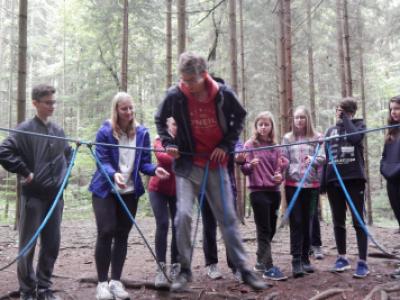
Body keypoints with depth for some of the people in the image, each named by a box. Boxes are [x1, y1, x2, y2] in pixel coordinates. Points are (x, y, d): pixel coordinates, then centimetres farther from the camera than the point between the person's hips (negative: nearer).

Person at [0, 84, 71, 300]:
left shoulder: (58, 131, 9)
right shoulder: (25, 129, -8)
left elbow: (67, 154, 25)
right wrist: (24, 172, -15)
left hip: (55, 196, 5)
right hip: (33, 195, -5)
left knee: (52, 244, 9)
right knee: (28, 245, 3)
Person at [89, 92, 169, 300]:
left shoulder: (142, 133, 0)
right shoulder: (105, 132, -10)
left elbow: (144, 163, 1)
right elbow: (102, 161, -15)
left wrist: (155, 170, -21)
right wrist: (113, 174, -35)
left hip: (130, 192, 4)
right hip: (104, 190, -3)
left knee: (122, 235, 7)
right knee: (106, 233, -9)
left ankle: (115, 281, 16)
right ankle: (102, 283, 2)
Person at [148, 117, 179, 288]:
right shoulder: (160, 140, -9)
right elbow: (161, 156, -31)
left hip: (178, 190, 1)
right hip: (158, 188, -1)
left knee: (178, 226, -1)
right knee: (162, 225, -13)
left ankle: (175, 266, 13)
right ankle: (161, 269, -11)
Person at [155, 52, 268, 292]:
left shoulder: (223, 94, -11)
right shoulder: (175, 96, -11)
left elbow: (240, 116, 7)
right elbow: (160, 120, 7)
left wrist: (227, 145, -3)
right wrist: (169, 143, -8)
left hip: (216, 164, 1)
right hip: (188, 164, -1)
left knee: (228, 217, 6)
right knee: (183, 215, -12)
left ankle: (244, 270, 15)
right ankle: (185, 270, 5)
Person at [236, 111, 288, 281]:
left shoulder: (275, 147, 9)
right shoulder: (250, 145, -2)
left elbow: (279, 167, 15)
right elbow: (245, 170, -4)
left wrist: (279, 176, -7)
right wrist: (250, 165, -25)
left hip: (274, 191, 5)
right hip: (258, 191, -5)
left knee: (271, 230, 11)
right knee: (264, 231, -5)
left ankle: (260, 262, 26)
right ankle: (268, 268, -3)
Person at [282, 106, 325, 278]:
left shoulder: (317, 137, 6)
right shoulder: (287, 138, 9)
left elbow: (322, 158, -4)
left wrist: (313, 159, -25)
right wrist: (281, 175, -9)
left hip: (311, 184, 1)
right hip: (292, 184, 0)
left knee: (307, 221, 6)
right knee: (296, 222, -4)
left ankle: (305, 258, 15)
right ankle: (296, 260, -6)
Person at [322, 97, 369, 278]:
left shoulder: (358, 124, 5)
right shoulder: (330, 130, 16)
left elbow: (354, 137, -18)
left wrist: (345, 119, -6)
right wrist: (324, 180, 9)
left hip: (354, 178, -4)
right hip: (333, 180, 4)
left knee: (358, 221, -4)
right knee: (338, 221, 9)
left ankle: (362, 262, -2)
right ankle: (342, 258, 19)